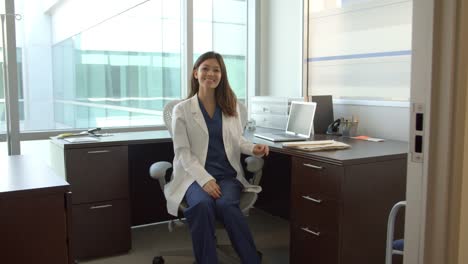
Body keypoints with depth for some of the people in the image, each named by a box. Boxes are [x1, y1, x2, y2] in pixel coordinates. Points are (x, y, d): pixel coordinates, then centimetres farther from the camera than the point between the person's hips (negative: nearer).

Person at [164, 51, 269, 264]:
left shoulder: (231, 106, 12)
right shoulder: (182, 110, 2)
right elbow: (183, 152, -5)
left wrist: (252, 148, -3)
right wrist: (204, 179, -19)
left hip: (228, 174, 2)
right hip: (195, 175, -1)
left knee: (226, 205, -32)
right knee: (202, 205, -35)